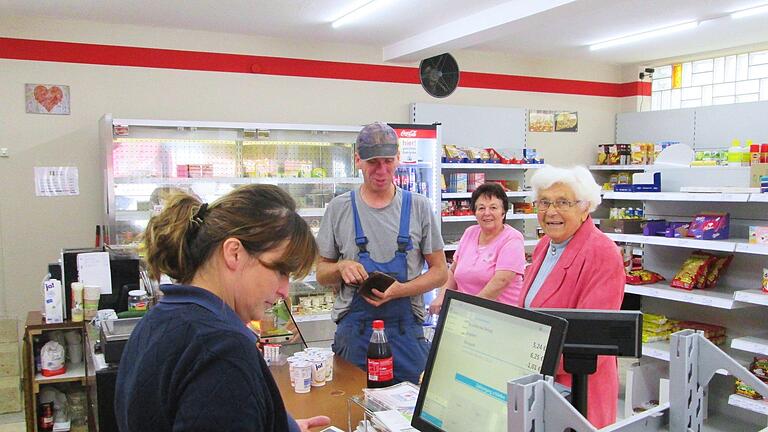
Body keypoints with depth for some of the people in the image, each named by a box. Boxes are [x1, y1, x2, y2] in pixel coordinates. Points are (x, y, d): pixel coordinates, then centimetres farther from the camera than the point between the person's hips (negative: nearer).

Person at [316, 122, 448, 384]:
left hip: (406, 328, 0)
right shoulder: (339, 208, 3)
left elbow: (440, 271, 3)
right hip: (353, 328, 0)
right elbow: (321, 273, 10)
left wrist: (400, 290, -13)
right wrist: (341, 267, -12)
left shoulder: (418, 207, 2)